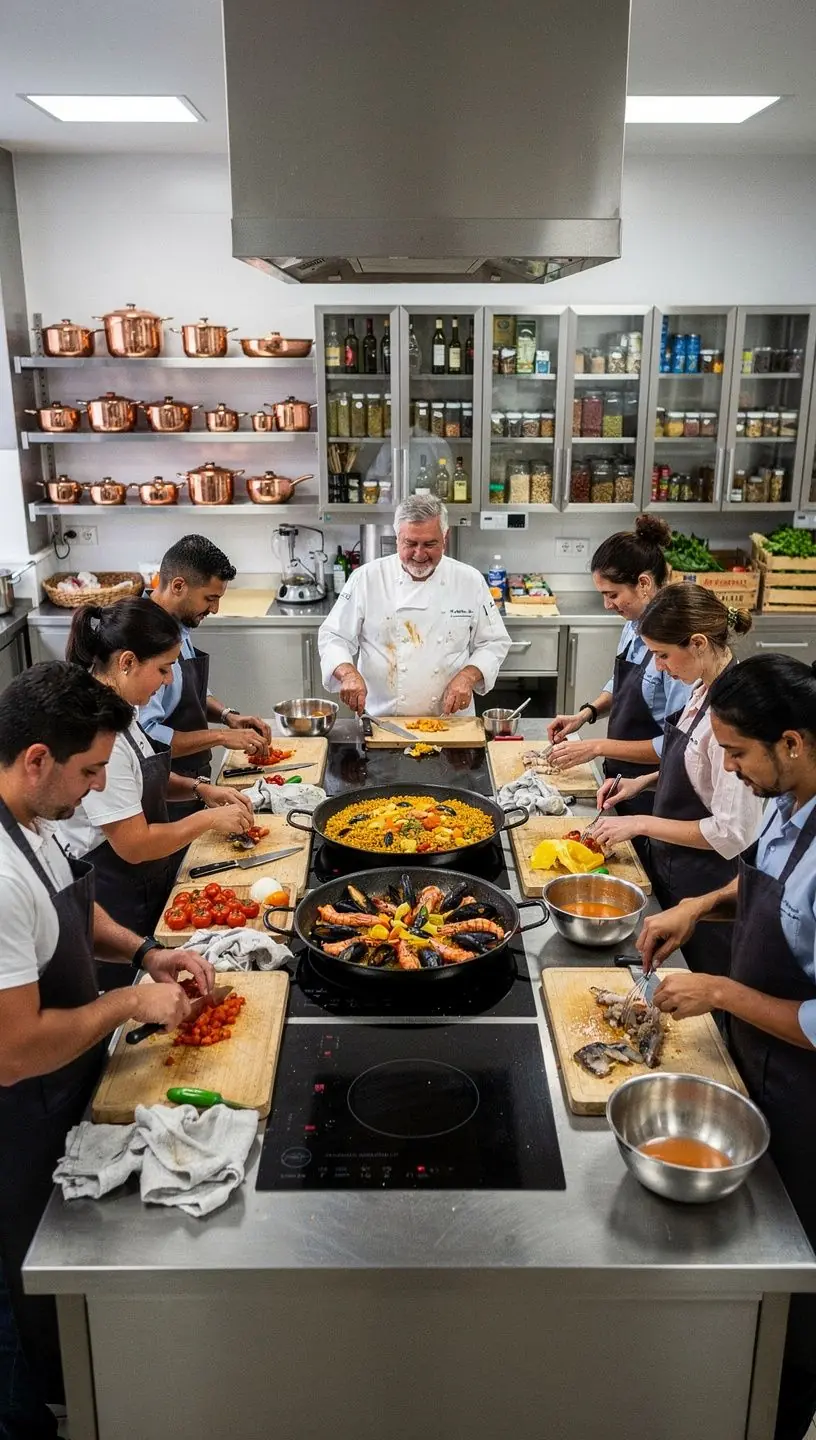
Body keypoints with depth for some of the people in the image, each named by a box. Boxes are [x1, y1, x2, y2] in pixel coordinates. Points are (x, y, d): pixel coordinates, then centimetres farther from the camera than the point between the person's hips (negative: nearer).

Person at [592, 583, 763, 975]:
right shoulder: (704, 688, -1)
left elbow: (732, 832, -26)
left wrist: (640, 824, -19)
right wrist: (645, 781, 3)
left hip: (703, 885, -8)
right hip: (672, 869, 8)